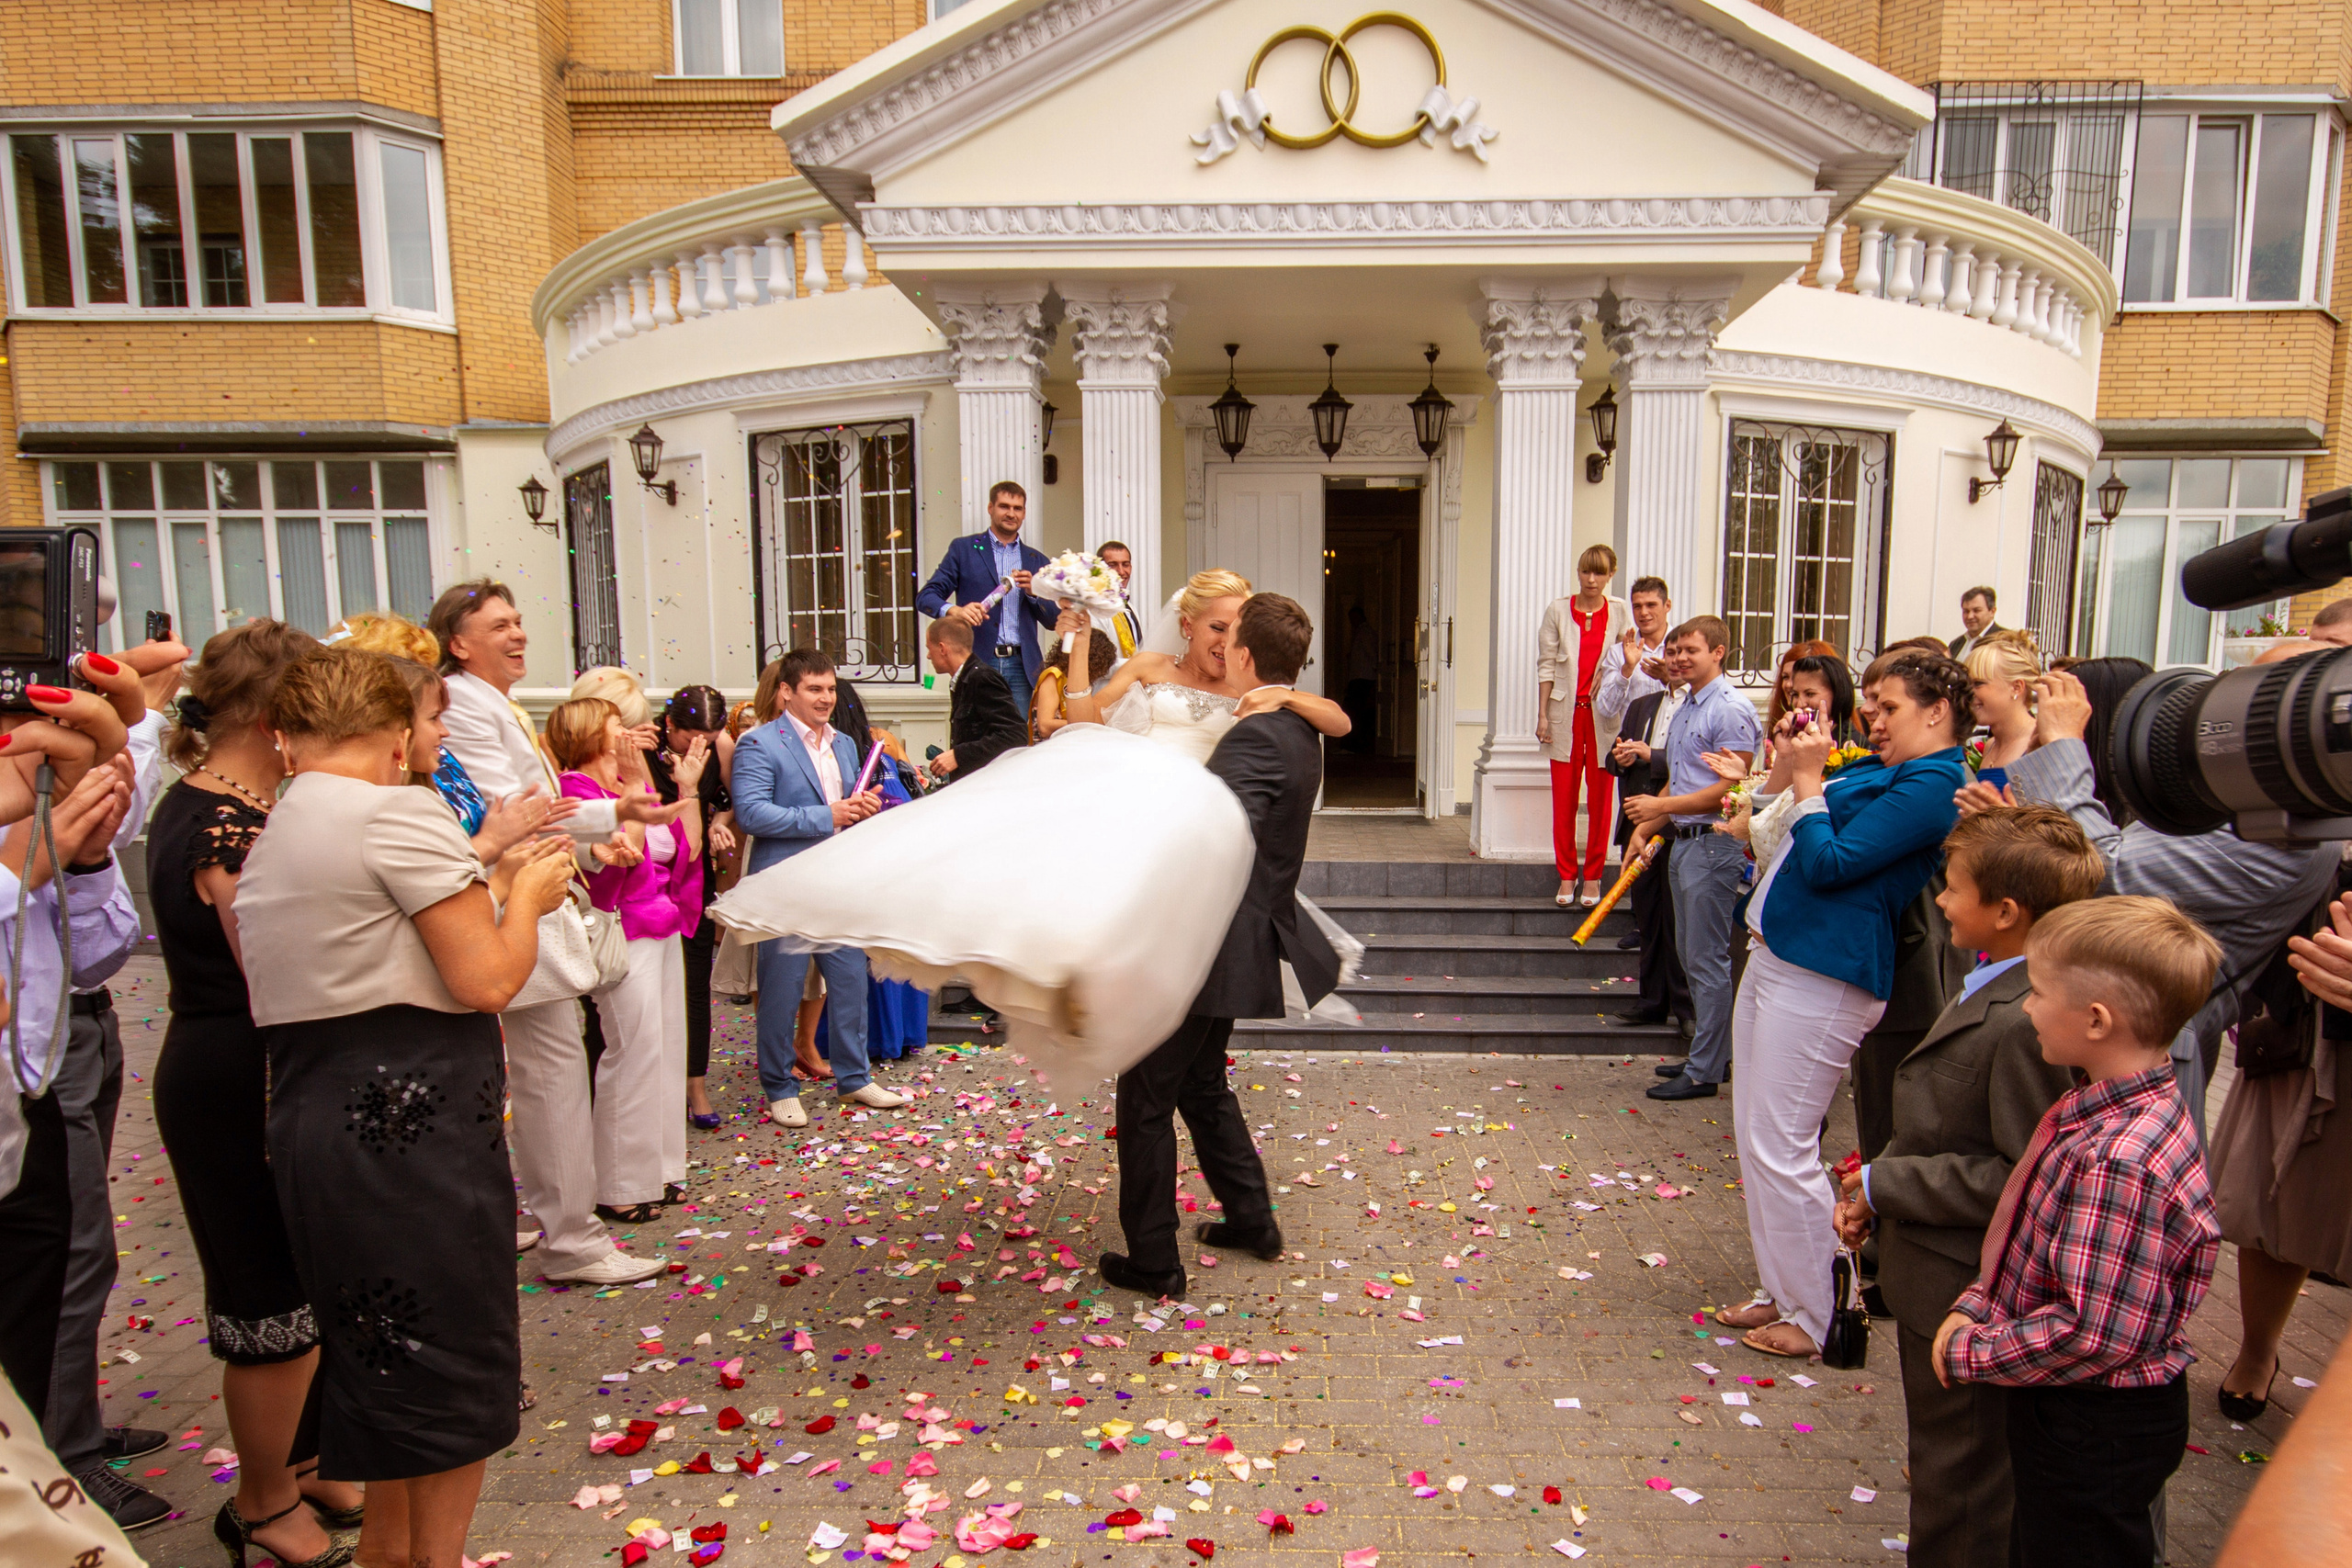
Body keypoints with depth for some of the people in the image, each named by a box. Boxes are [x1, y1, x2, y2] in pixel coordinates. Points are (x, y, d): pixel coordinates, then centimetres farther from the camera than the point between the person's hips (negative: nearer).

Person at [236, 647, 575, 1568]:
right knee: (454, 1360, 7)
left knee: (383, 1354, 23)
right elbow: (487, 979, -17)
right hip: (415, 1126, -9)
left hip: (310, 1115, 9)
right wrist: (525, 895, 0)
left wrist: (492, 887, 16)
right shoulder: (396, 812, -14)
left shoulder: (263, 843, 14)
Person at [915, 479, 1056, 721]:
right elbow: (925, 597, 2)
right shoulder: (964, 549, 9)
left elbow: (1053, 620, 15)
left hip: (1021, 667, 2)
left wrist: (1032, 591, -4)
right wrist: (954, 611, -19)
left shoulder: (1036, 560, 17)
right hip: (978, 663, -2)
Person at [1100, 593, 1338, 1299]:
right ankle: (1252, 1218, 36)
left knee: (1147, 1098, 4)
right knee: (1202, 1084, 25)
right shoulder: (1299, 731, 8)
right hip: (1239, 943, 10)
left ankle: (1153, 1262, 14)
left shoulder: (1255, 739, -23)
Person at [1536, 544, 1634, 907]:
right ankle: (1567, 876, 14)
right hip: (1566, 714, 0)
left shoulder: (1621, 612, 5)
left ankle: (1592, 877, 14)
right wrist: (1542, 714, 0)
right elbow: (1546, 664, 4)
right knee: (1563, 798, 2)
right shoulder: (1558, 610, 5)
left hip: (1604, 715, 0)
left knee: (1600, 799, 3)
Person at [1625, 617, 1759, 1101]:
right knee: (1692, 956, 15)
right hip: (1681, 842, 10)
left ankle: (1703, 1072, 3)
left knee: (1707, 960, -4)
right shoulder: (1685, 709, 16)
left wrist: (1662, 806, -18)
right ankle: (1713, 1054, 26)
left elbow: (1729, 788, -19)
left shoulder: (1731, 710, -14)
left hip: (1713, 843, -10)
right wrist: (1646, 827, 14)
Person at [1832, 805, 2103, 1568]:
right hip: (1936, 1281, 10)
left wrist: (1885, 1184, -21)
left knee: (1958, 1483, 10)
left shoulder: (2027, 1024, -30)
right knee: (1940, 1456, 27)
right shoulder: (1988, 989, 3)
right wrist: (1878, 1191, 4)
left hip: (1966, 1297, -10)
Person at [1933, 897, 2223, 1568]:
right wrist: (1976, 1304, 0)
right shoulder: (2107, 1109, -2)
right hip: (2070, 1412, 9)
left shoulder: (2117, 1161, -33)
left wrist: (1973, 1352, -18)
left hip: (2097, 1430, -9)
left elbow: (2095, 1332, -31)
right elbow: (2036, 1239, 10)